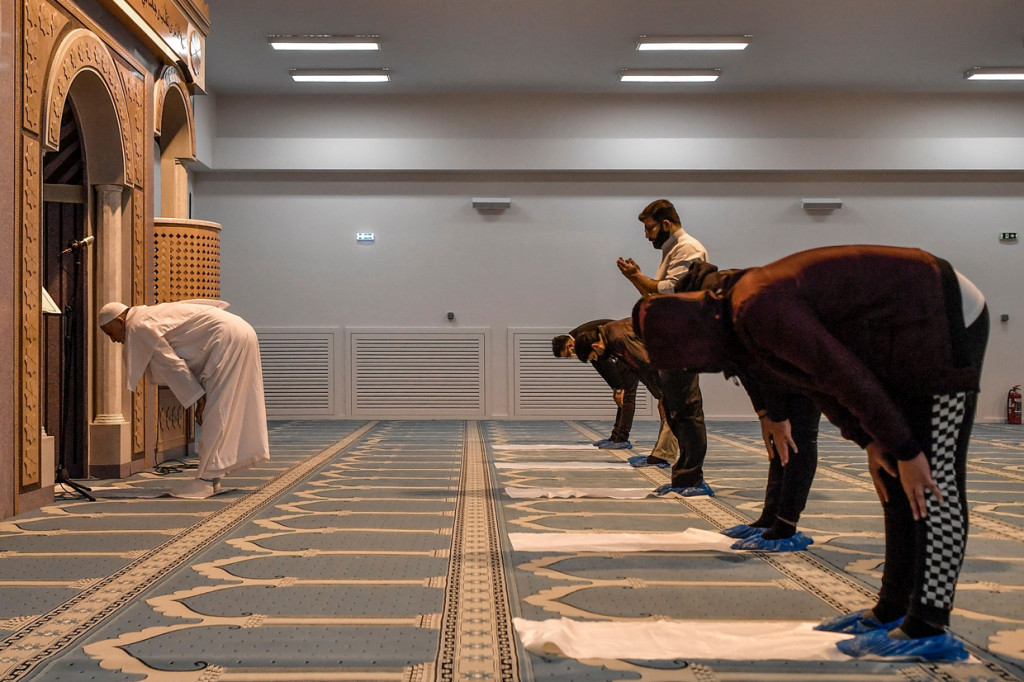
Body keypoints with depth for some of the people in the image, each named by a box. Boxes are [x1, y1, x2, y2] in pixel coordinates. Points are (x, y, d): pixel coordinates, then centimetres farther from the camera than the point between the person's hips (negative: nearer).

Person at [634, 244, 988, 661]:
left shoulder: (758, 313, -26)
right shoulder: (742, 325, 5)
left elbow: (848, 376, -27)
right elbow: (816, 377, 13)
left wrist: (905, 451, -21)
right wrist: (868, 443, 7)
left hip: (944, 325, -10)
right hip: (914, 333, 10)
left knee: (932, 477, -9)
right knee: (893, 474, 12)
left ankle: (927, 630, -5)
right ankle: (894, 610, 18)